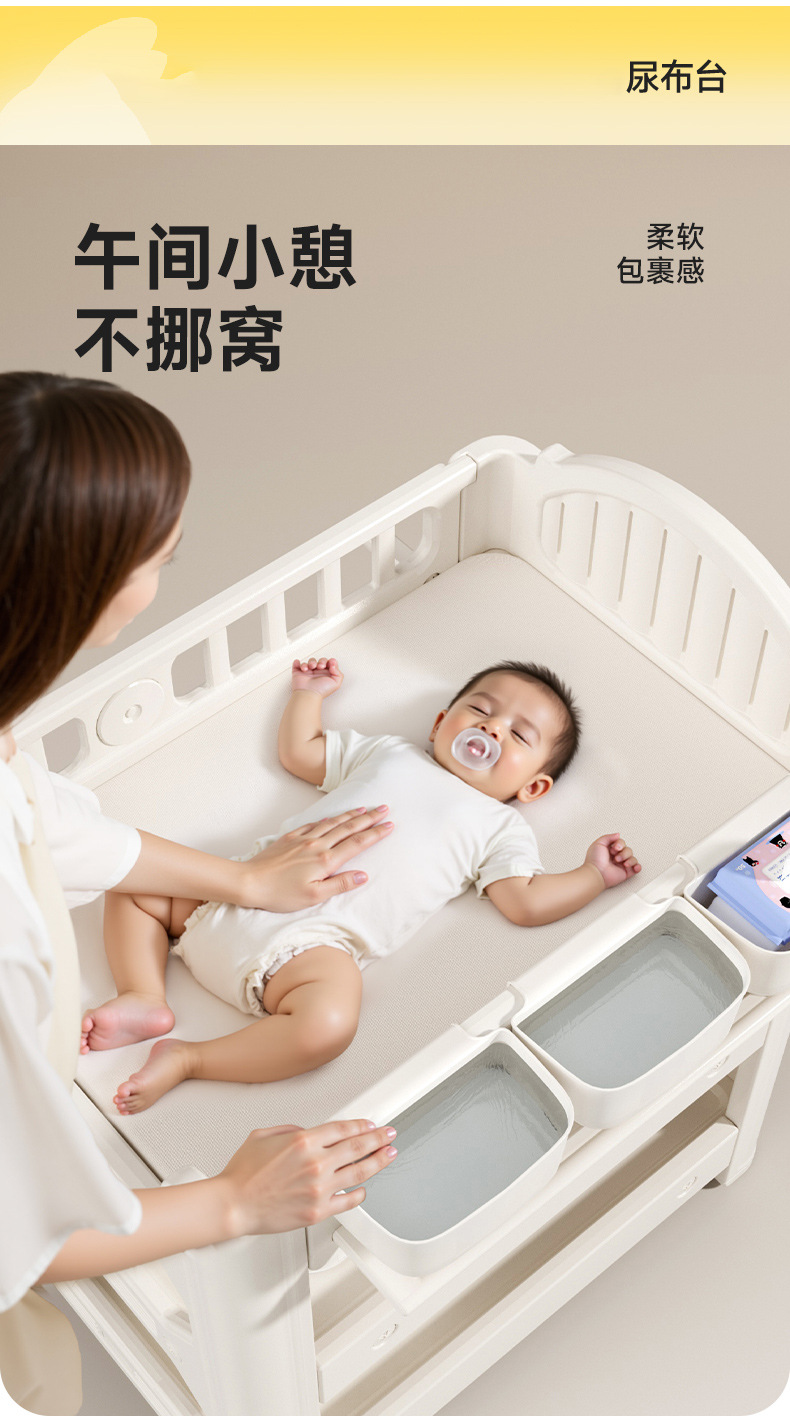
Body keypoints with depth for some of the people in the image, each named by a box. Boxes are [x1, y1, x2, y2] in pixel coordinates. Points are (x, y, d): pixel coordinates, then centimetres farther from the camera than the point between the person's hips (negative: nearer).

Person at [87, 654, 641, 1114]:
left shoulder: (500, 828, 16)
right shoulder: (388, 753, 26)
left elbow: (527, 901, 4)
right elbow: (297, 752, 34)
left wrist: (594, 874, 1)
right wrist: (310, 694, 35)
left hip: (316, 941, -4)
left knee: (327, 1024, -35)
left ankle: (188, 1058, -22)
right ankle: (146, 999, -4)